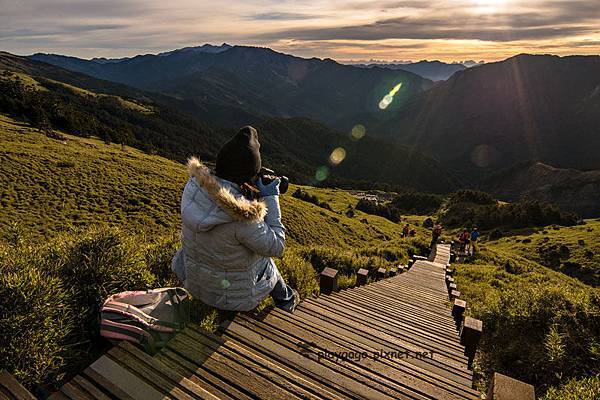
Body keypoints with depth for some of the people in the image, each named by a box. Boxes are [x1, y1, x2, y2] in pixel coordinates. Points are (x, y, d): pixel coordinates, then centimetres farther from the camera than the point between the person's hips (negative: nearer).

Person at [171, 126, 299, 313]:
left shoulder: (193, 186, -18)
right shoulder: (244, 217, -38)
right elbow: (276, 247, -21)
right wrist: (271, 198, -17)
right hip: (235, 297, -5)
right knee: (268, 264, 26)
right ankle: (286, 301, 52)